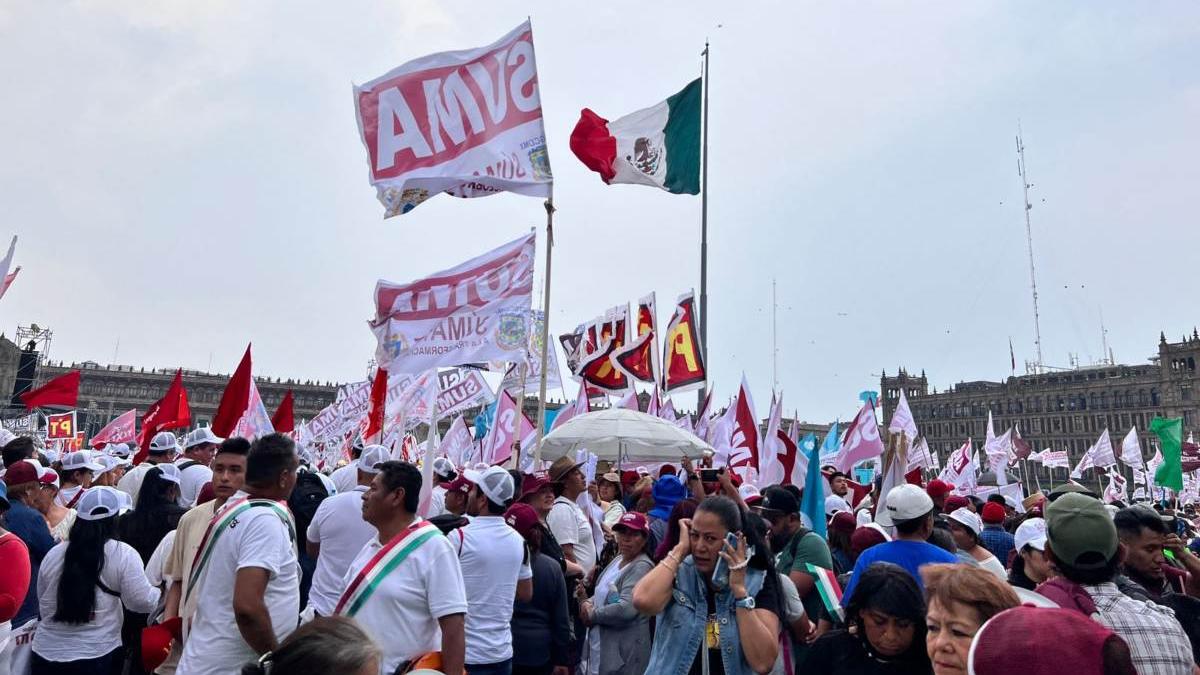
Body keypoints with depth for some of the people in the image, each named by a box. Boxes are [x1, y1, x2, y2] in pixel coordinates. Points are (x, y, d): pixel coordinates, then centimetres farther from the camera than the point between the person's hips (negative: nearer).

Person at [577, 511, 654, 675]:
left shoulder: (641, 566, -17)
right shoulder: (618, 559, 10)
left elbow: (626, 609, -27)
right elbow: (603, 593, 18)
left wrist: (592, 615, -14)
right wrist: (586, 602, -3)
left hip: (624, 652, -8)